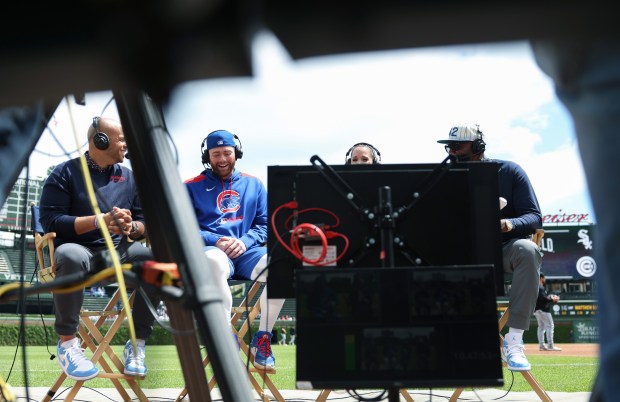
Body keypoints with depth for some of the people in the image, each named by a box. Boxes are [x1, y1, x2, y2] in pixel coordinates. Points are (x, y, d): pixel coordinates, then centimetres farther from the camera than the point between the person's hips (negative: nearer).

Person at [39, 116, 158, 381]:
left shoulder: (128, 177, 14)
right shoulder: (65, 173, 1)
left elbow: (144, 222, 13)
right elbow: (50, 221, -9)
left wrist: (131, 227, -12)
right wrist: (100, 221, -19)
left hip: (119, 251, 4)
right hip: (80, 249, -4)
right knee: (70, 255, -39)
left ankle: (138, 343, -16)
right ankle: (67, 342, -21)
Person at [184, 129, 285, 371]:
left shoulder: (253, 185, 20)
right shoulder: (192, 187, 13)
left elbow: (265, 225, 15)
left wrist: (244, 241, -6)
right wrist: (216, 241, -12)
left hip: (246, 251, 2)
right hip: (211, 249, -2)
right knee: (214, 261, -41)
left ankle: (262, 339, -14)